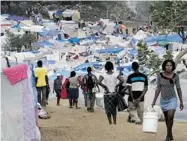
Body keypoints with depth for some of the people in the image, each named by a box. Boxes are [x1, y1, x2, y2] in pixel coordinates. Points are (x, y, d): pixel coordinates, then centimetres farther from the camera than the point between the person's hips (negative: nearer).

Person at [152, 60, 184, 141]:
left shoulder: (175, 76, -9)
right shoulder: (160, 76, -6)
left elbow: (178, 89, -3)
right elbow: (158, 89, 0)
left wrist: (181, 102, -2)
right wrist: (154, 101, -2)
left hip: (172, 99, -2)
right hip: (163, 100, 3)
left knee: (170, 117, -19)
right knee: (167, 118, 12)